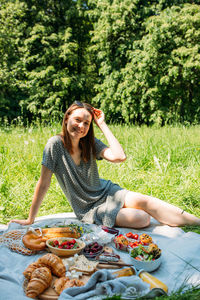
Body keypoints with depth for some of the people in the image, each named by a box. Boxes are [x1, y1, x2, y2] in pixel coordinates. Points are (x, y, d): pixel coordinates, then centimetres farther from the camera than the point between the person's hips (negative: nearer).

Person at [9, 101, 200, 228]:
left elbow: (119, 156, -21)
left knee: (146, 202, -25)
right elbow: (43, 183, -14)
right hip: (88, 209, -4)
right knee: (142, 219, -22)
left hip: (105, 193, 4)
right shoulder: (56, 144, -16)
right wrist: (30, 220, -11)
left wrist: (102, 124, -16)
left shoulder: (91, 144, -4)